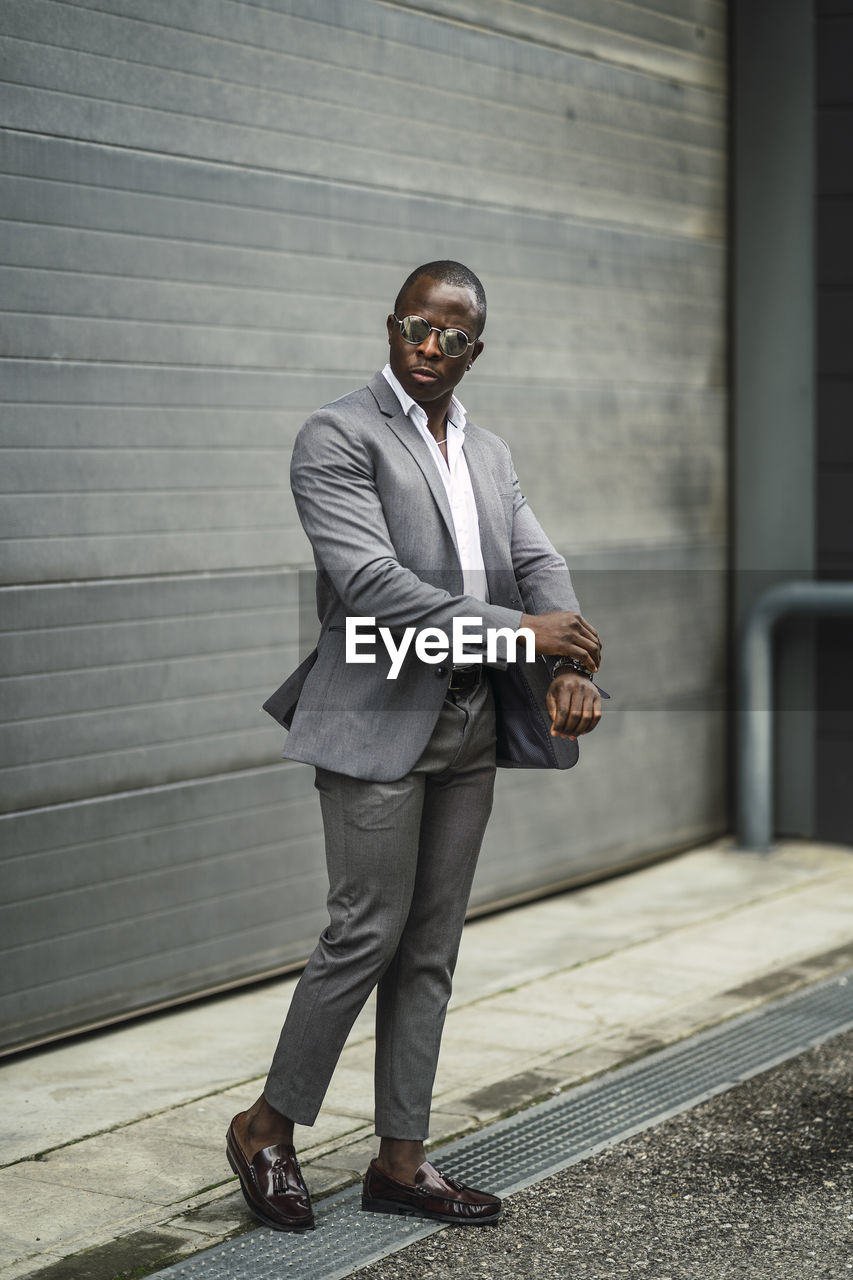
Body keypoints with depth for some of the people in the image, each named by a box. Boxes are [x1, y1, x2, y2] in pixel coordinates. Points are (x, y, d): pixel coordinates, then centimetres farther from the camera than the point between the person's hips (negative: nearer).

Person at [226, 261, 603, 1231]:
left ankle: (400, 1161, 17)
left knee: (431, 950, 9)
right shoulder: (337, 437, -8)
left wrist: (571, 667, -14)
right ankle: (267, 1128, 14)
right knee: (369, 933, -5)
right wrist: (518, 631, -22)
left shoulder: (488, 454, 16)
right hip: (380, 722, -7)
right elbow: (370, 583, -19)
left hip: (469, 730, 7)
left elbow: (537, 563, 6)